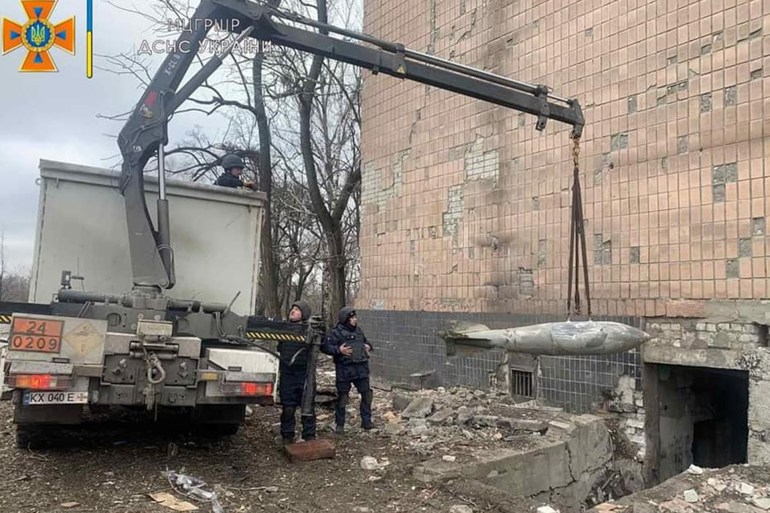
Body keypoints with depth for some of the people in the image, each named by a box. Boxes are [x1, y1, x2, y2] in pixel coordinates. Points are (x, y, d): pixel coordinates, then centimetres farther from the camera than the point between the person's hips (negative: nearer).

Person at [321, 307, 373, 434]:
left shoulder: (358, 330, 11)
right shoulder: (337, 332, -9)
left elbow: (366, 341, 28)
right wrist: (339, 350, -21)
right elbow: (324, 347, -13)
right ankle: (340, 424, 16)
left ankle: (366, 421, 21)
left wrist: (368, 346, 7)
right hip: (345, 369, -6)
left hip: (361, 368, 6)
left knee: (367, 394, 8)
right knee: (342, 397, 4)